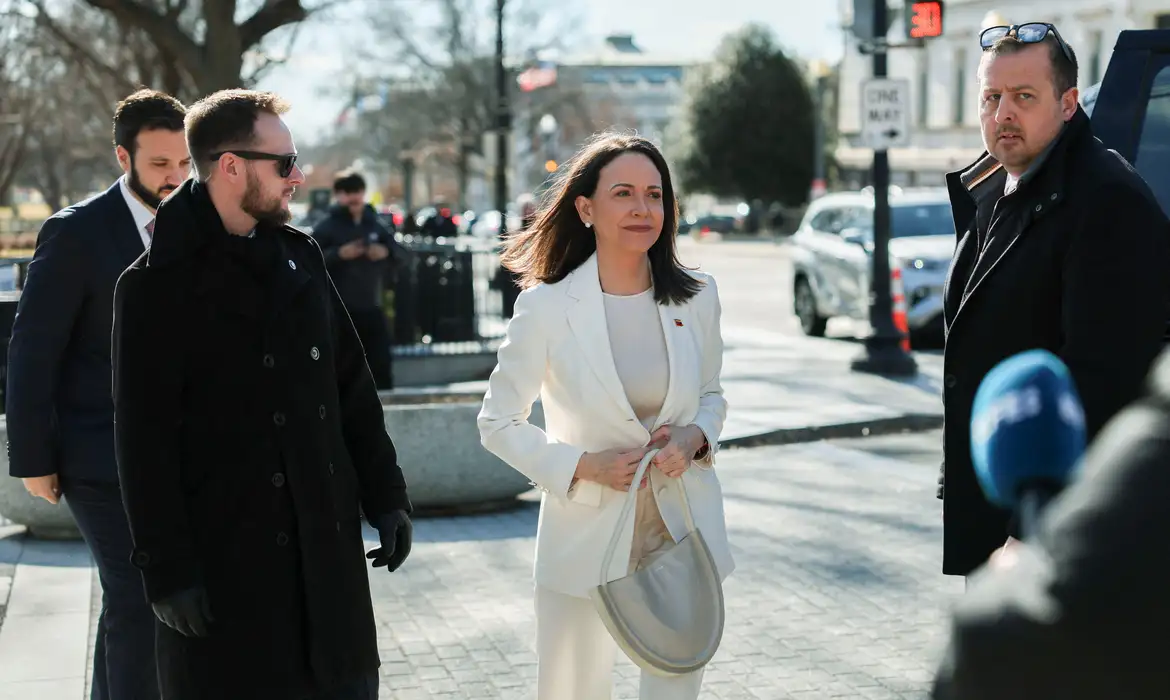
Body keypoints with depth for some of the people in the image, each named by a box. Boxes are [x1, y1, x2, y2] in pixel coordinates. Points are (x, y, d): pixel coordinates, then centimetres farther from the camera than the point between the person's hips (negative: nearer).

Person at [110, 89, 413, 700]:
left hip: (328, 542, 5)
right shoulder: (157, 285, -7)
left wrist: (385, 495, 9)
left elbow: (352, 387, 13)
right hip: (222, 558, -5)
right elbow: (145, 440, -10)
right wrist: (167, 568, -13)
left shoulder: (301, 257, 9)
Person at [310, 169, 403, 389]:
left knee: (382, 365, 8)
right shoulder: (326, 227, -3)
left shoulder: (375, 225, 13)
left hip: (372, 309, 5)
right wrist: (339, 254, -21)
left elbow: (398, 253, 19)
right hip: (339, 311, -5)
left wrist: (386, 252, -3)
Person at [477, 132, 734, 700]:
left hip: (683, 529, 3)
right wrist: (583, 465, -15)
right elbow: (497, 423, -3)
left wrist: (696, 436, -8)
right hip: (587, 534, -3)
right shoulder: (546, 307, -10)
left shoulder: (696, 298, 0)